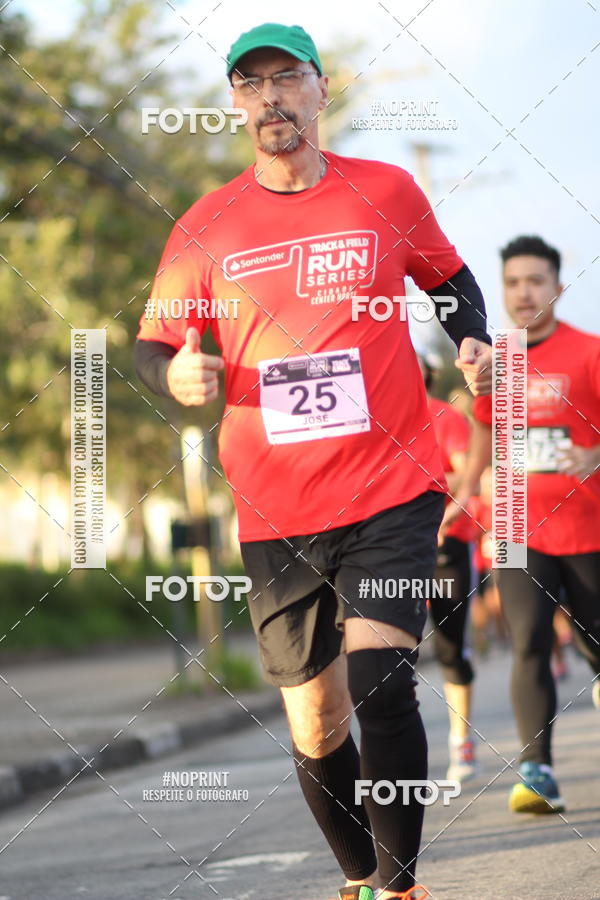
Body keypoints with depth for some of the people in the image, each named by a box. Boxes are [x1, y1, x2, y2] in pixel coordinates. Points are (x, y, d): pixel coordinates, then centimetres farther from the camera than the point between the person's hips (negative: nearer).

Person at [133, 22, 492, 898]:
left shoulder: (386, 191, 3)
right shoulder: (205, 229, 3)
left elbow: (450, 278, 20)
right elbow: (151, 343, 10)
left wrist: (471, 341, 0)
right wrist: (175, 374, -13)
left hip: (392, 490, -2)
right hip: (275, 513, 2)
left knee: (381, 684, -20)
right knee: (315, 730, 7)